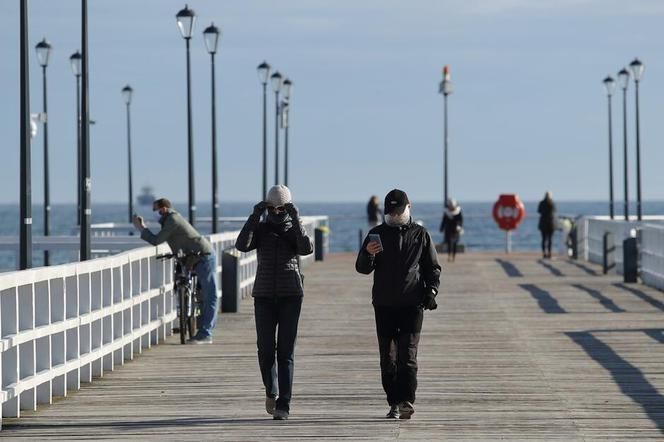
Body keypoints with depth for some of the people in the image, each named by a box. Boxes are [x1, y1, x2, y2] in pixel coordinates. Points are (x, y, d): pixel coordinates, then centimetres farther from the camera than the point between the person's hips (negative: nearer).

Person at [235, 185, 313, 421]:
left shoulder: (295, 229, 5)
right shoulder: (260, 228, 6)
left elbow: (307, 248, -17)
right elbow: (242, 245, -14)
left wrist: (295, 218, -20)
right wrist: (255, 216, -18)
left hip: (290, 296, -1)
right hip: (264, 295, 1)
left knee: (286, 351, -6)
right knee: (266, 350, -3)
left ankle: (283, 405, -6)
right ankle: (271, 391, 24)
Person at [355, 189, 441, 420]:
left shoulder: (420, 234, 10)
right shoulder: (378, 233, 11)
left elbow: (433, 267, 15)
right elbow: (362, 268, 7)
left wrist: (431, 290, -2)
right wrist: (368, 254, -15)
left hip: (412, 305, -2)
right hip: (384, 305, 2)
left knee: (407, 355, -12)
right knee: (387, 358, 1)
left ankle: (406, 401, -19)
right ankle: (394, 404, 6)